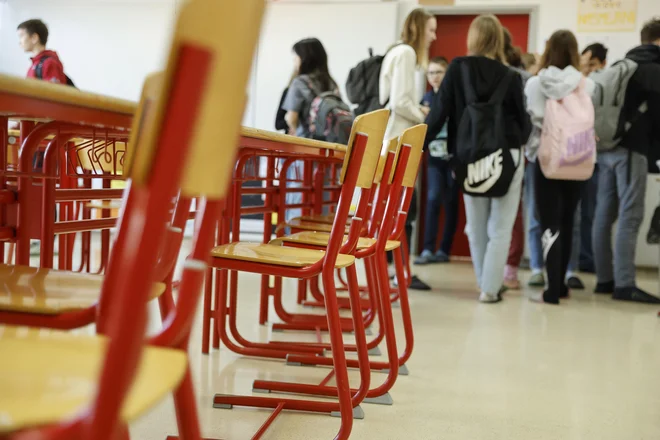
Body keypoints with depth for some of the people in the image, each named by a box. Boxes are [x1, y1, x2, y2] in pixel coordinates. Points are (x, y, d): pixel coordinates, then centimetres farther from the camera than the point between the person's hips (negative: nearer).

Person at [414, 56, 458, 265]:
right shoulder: (426, 98, 12)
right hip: (435, 156, 3)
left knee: (450, 201, 4)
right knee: (433, 198, -7)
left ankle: (444, 250, 11)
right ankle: (428, 249, -4)